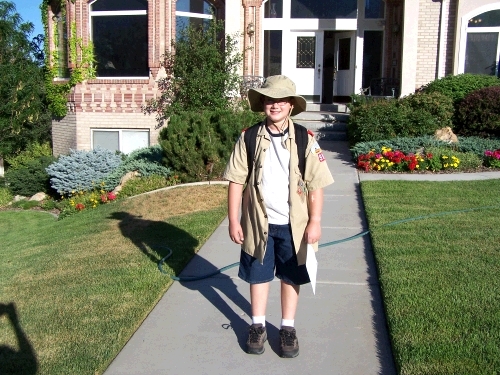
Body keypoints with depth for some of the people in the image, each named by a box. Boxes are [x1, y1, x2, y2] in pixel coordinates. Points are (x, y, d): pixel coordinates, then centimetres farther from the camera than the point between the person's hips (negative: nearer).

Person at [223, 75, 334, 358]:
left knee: (290, 276, 13)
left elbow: (316, 185, -4)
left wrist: (315, 222, -7)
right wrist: (234, 220, -5)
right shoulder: (249, 139, -5)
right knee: (258, 274, 14)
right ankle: (258, 326, 33)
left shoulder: (305, 140, -6)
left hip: (293, 224, 0)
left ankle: (288, 328, 31)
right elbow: (236, 181, -3)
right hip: (258, 222, 1)